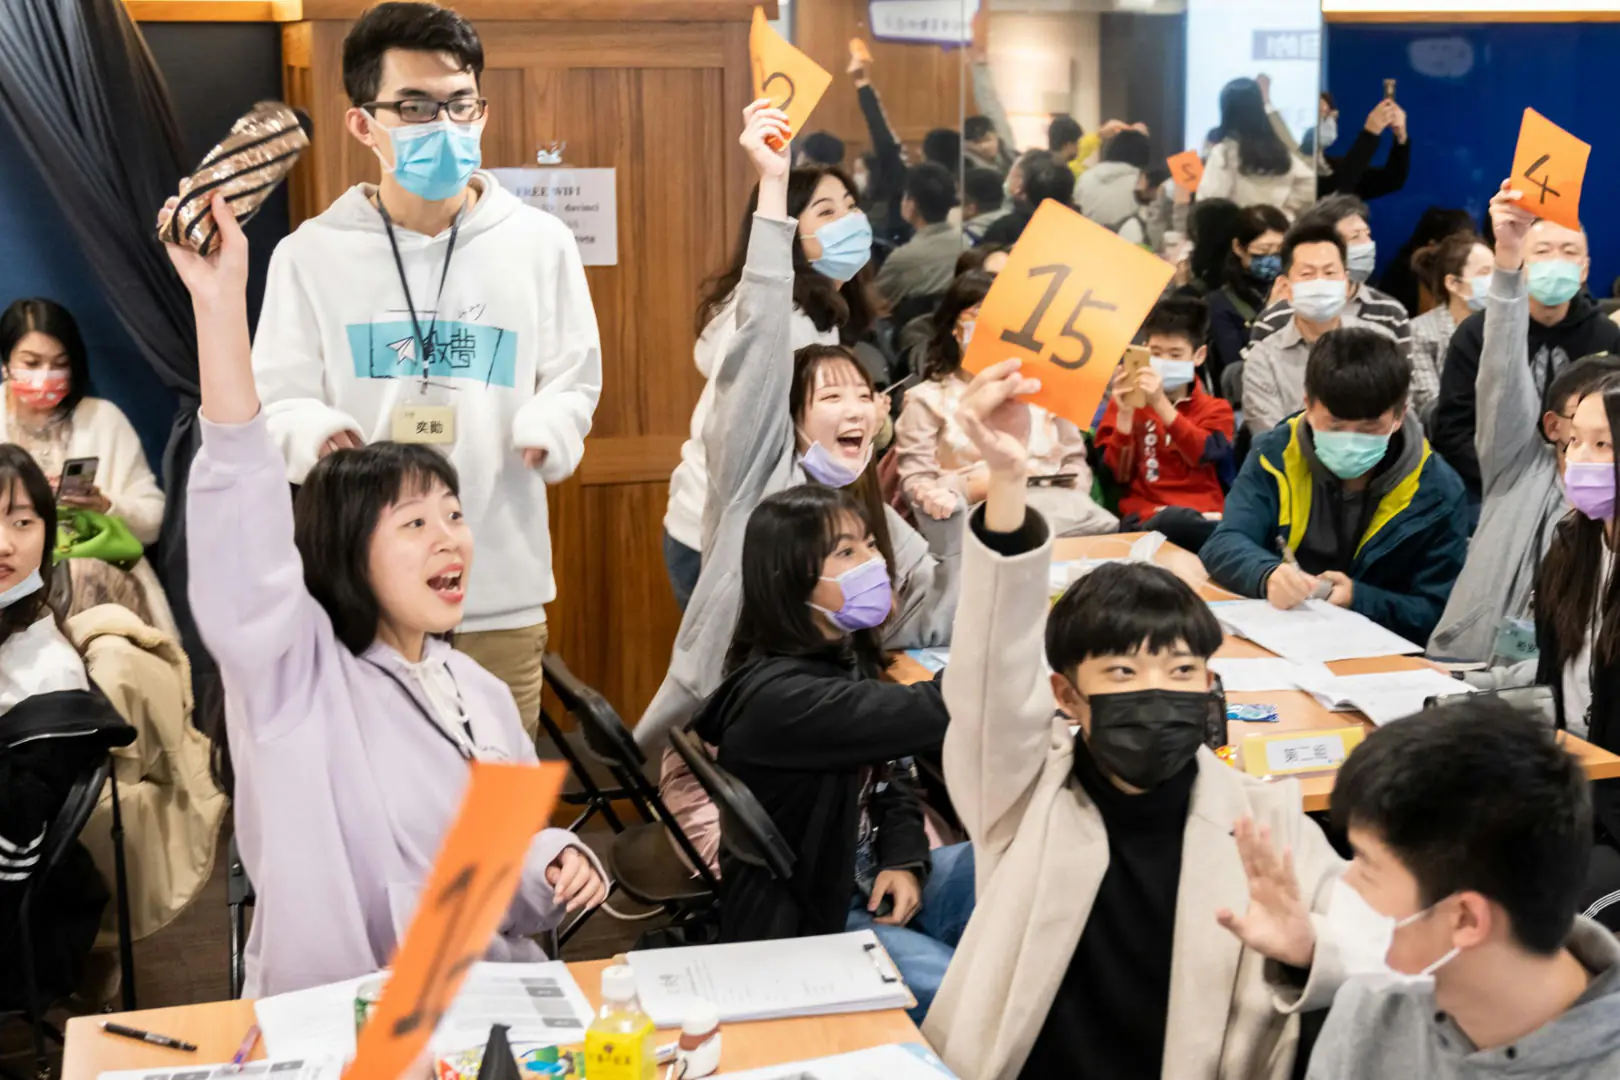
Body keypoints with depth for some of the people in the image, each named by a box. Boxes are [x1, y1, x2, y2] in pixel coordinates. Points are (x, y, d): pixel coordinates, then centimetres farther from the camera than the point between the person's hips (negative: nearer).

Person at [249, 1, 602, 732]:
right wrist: (313, 433, -20)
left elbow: (572, 382, 9)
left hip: (502, 594, 1)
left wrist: (546, 426, -14)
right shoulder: (311, 252, 2)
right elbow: (275, 402, 3)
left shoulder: (540, 242, 5)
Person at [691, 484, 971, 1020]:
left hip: (865, 878, 9)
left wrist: (903, 859, -5)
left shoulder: (849, 656, 3)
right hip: (798, 920, -9)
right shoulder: (775, 695, -27)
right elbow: (929, 714, -36)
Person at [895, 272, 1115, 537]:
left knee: (1103, 528, -33)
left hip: (1055, 504, 5)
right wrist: (967, 490, -18)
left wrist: (1072, 502, 1)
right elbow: (915, 484, 2)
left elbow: (1073, 459, 25)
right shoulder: (928, 398, 11)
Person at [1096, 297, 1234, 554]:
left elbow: (1202, 455, -7)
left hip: (1205, 518, 1)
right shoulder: (1125, 403, 14)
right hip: (1146, 519, -1)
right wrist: (1125, 413, -8)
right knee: (1175, 521, -40)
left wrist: (1161, 403, -17)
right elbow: (1118, 475, 4)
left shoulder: (1215, 409, 15)